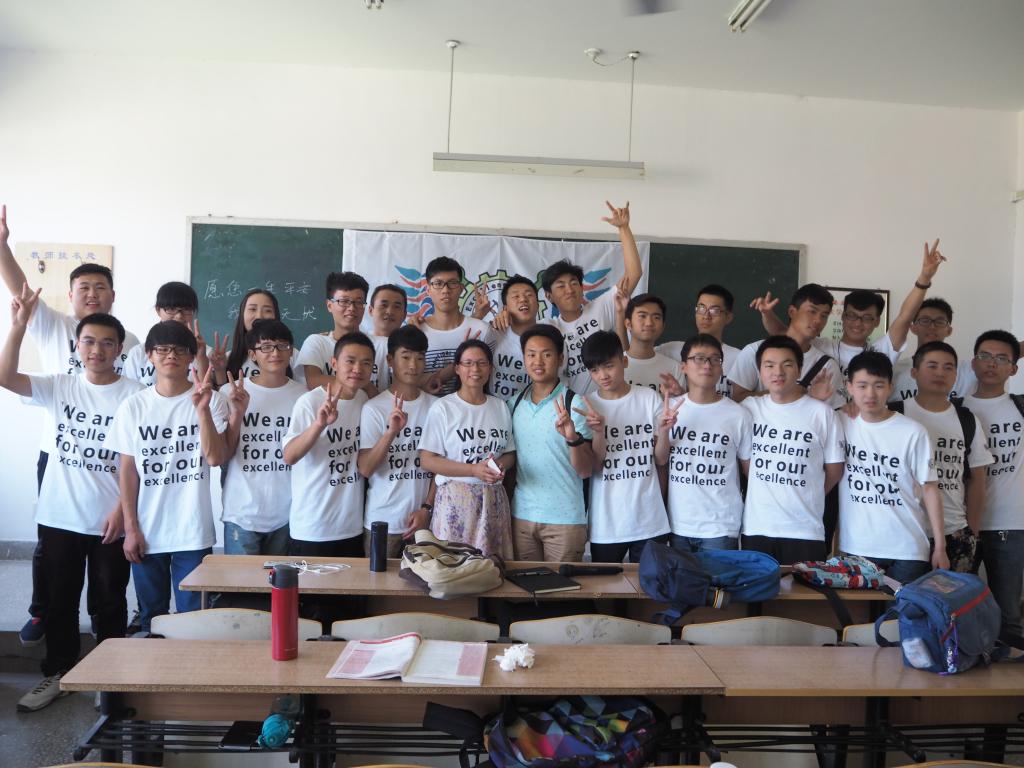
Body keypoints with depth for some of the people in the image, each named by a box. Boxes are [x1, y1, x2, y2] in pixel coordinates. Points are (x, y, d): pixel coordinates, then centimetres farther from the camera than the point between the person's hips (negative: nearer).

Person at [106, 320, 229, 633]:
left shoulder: (211, 400, -4)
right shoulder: (134, 406, 2)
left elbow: (215, 458, -14)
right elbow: (128, 470, 4)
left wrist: (201, 409, -24)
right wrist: (131, 527, 0)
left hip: (193, 532, -2)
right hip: (146, 532, 2)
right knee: (151, 618, 15)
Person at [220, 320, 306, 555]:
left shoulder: (303, 395, 1)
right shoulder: (231, 393, -2)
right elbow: (222, 454, -2)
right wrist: (237, 413, -13)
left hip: (288, 514, 1)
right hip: (242, 514, -1)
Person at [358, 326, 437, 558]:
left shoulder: (436, 407, 1)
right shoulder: (373, 408, -5)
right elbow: (365, 469, -11)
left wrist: (427, 508, -2)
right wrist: (391, 431, -21)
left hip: (424, 520, 2)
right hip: (382, 521, -2)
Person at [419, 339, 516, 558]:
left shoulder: (500, 407, 10)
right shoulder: (443, 408, -4)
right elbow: (427, 460, -9)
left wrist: (501, 465, -8)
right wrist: (473, 469, -17)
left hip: (494, 499, 4)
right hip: (456, 498, -4)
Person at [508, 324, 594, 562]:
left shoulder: (574, 404, -8)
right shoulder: (514, 405, 6)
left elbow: (585, 471, -11)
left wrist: (572, 437, -26)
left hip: (565, 518, -4)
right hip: (521, 515, 4)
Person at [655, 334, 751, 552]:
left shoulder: (738, 414, -7)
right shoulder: (671, 409, 3)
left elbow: (751, 469, 0)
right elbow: (660, 461, 5)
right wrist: (663, 432, -12)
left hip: (720, 527, -3)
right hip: (678, 525, 3)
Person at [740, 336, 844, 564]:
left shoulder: (822, 413, -2)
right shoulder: (749, 407, 4)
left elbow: (834, 469, 5)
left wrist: (805, 497, 8)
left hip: (805, 531, -2)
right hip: (756, 528, 2)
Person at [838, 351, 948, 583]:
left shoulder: (913, 432, -6)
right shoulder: (842, 423, 2)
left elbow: (929, 489, -3)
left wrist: (940, 547, -4)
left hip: (906, 550, -2)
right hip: (855, 548, 2)